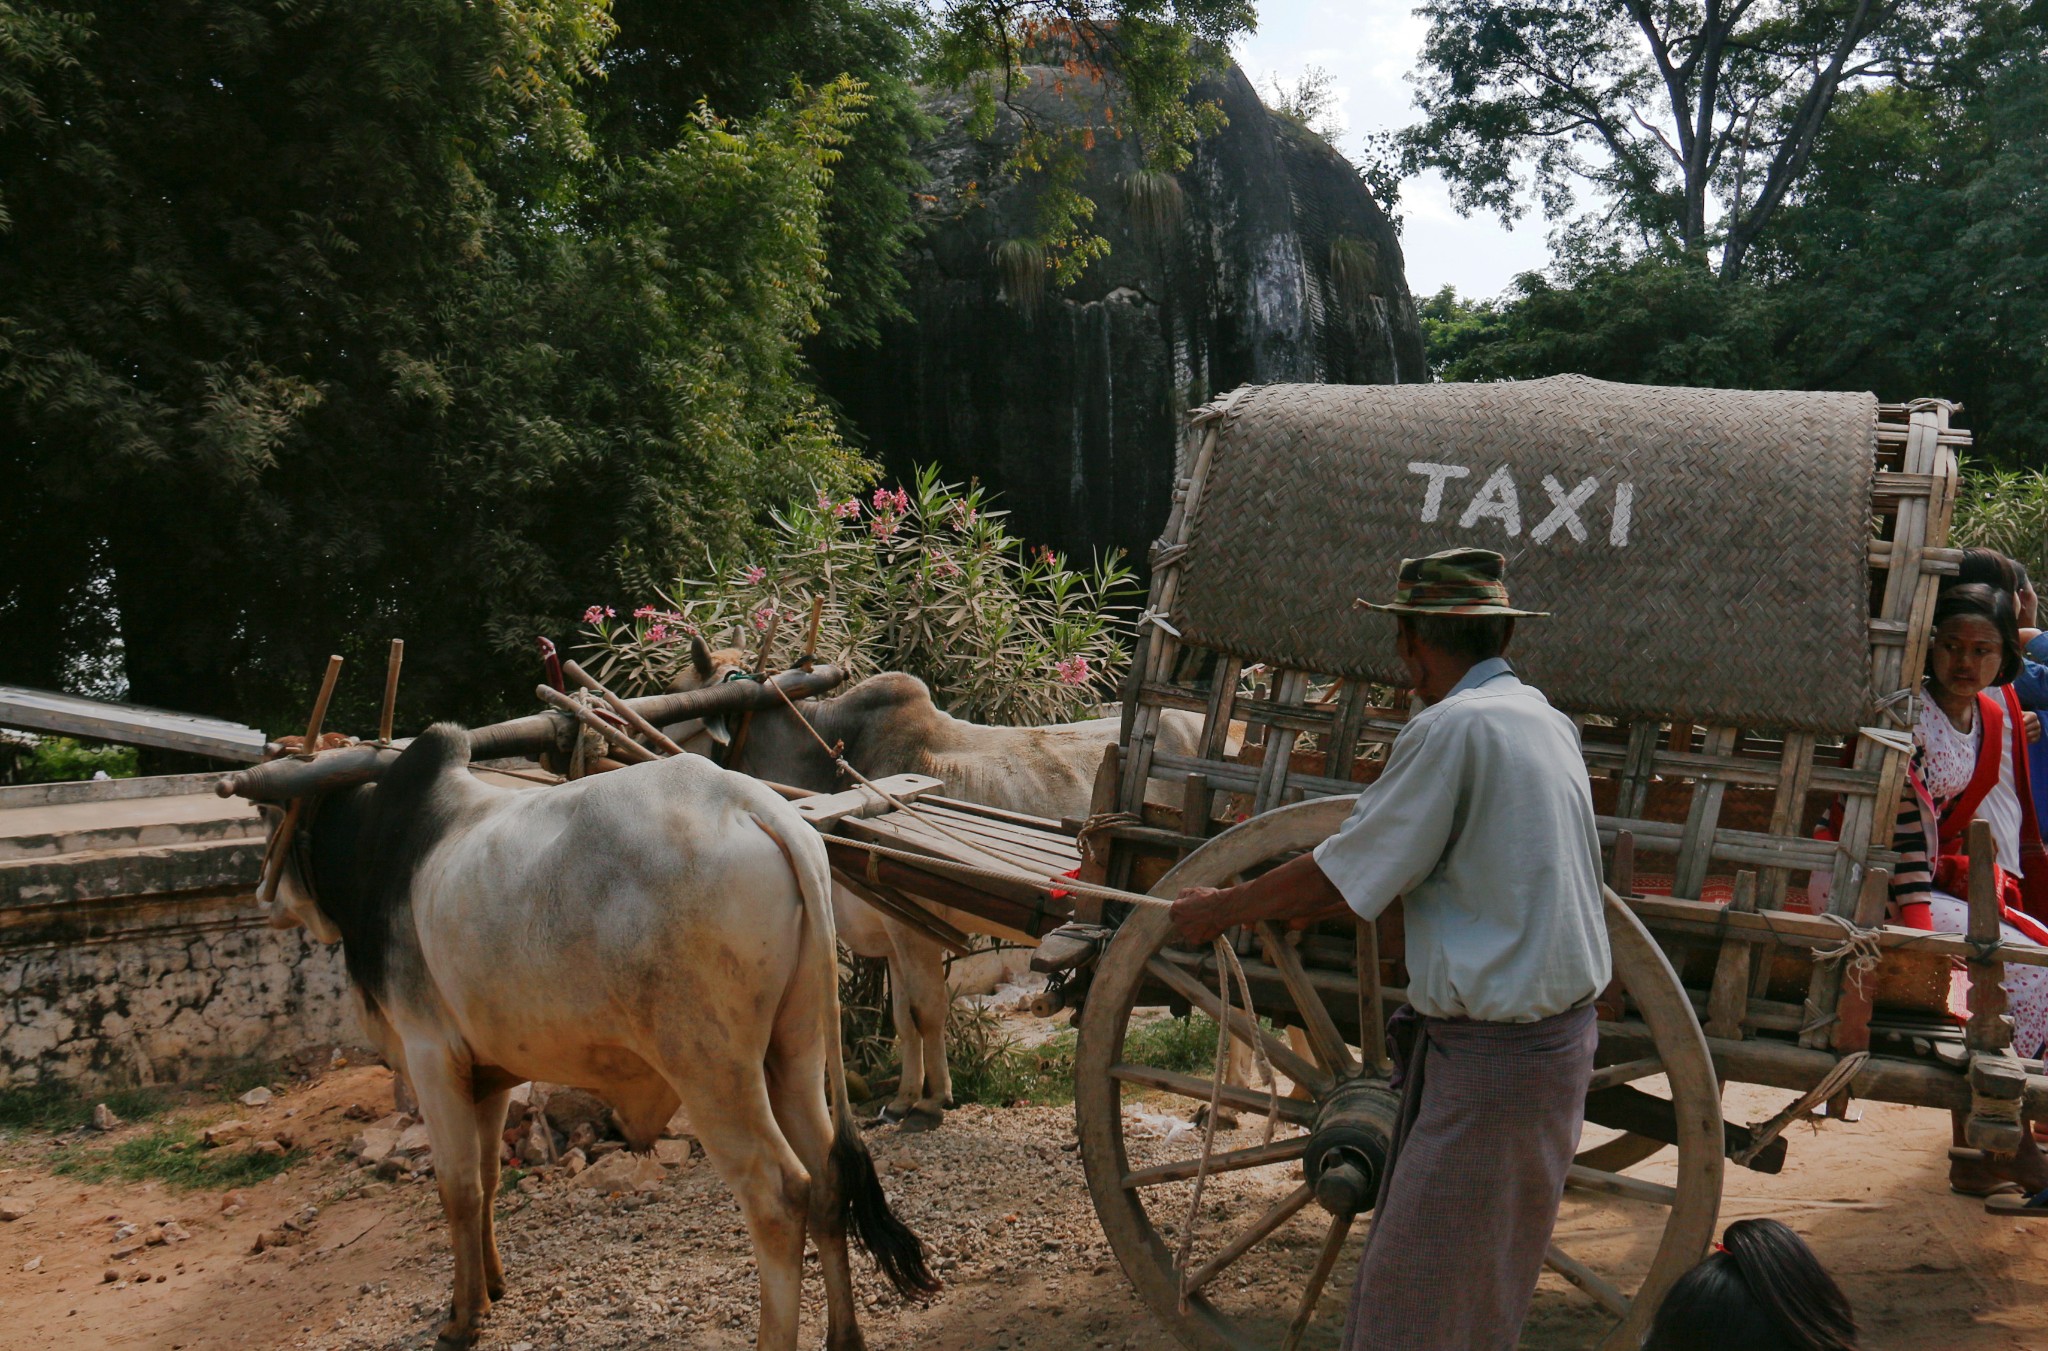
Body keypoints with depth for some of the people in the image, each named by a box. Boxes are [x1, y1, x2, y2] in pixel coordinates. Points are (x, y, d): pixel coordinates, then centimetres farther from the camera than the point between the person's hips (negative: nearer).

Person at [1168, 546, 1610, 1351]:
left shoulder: (1453, 727, -19)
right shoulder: (1543, 719, 10)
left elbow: (1340, 873, -13)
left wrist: (1222, 910, 2)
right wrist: (1304, 907, 25)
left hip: (1490, 1055, -9)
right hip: (1561, 1031, 10)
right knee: (1486, 1283, 20)